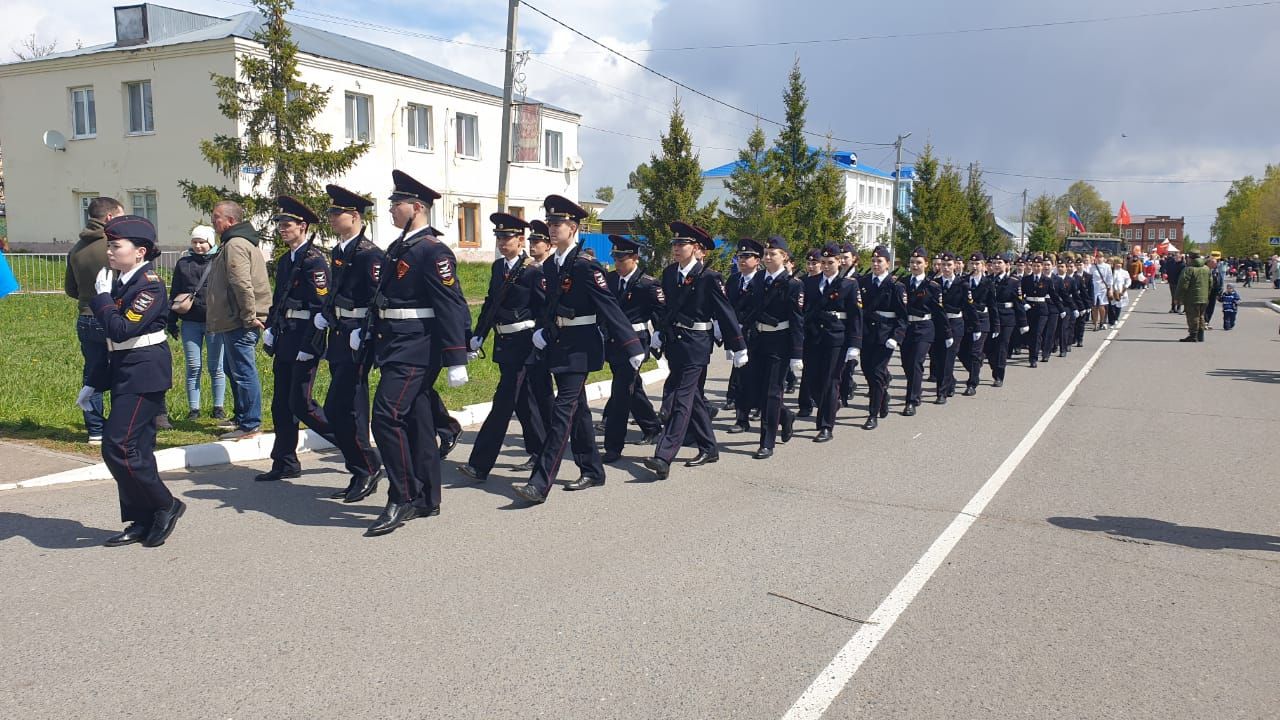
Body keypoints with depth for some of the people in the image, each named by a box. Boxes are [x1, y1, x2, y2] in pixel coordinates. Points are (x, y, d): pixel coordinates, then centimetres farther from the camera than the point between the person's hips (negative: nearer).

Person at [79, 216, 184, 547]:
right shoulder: (120, 284, 13)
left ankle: (166, 505, 1)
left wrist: (101, 296, -11)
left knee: (118, 446, -12)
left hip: (145, 375, -9)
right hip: (125, 375, 9)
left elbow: (121, 330, -24)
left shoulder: (150, 285, -14)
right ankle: (143, 522, 19)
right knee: (135, 448, 11)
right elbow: (113, 342, 18)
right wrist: (94, 383, 19)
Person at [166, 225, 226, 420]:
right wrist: (171, 320, 8)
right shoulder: (183, 263, 10)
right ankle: (193, 408, 12)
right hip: (190, 323, 3)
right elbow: (174, 293, 13)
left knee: (216, 367, 4)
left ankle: (218, 407, 13)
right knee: (193, 367, 6)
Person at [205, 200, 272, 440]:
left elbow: (242, 284, -25)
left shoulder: (235, 245, -16)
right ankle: (241, 416, 32)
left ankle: (250, 425, -2)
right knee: (233, 368, 21)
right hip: (236, 321, 11)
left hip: (240, 323, -11)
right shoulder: (239, 242, 20)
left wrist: (249, 317, -22)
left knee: (243, 371, -7)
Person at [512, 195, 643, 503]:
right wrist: (541, 330, 6)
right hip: (558, 345, 8)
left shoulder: (585, 266, -14)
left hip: (580, 347, -8)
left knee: (563, 411, -11)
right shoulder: (549, 266, 9)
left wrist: (632, 347, -22)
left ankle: (540, 483, -13)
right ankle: (592, 471, 27)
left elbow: (610, 307, -19)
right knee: (577, 410, 15)